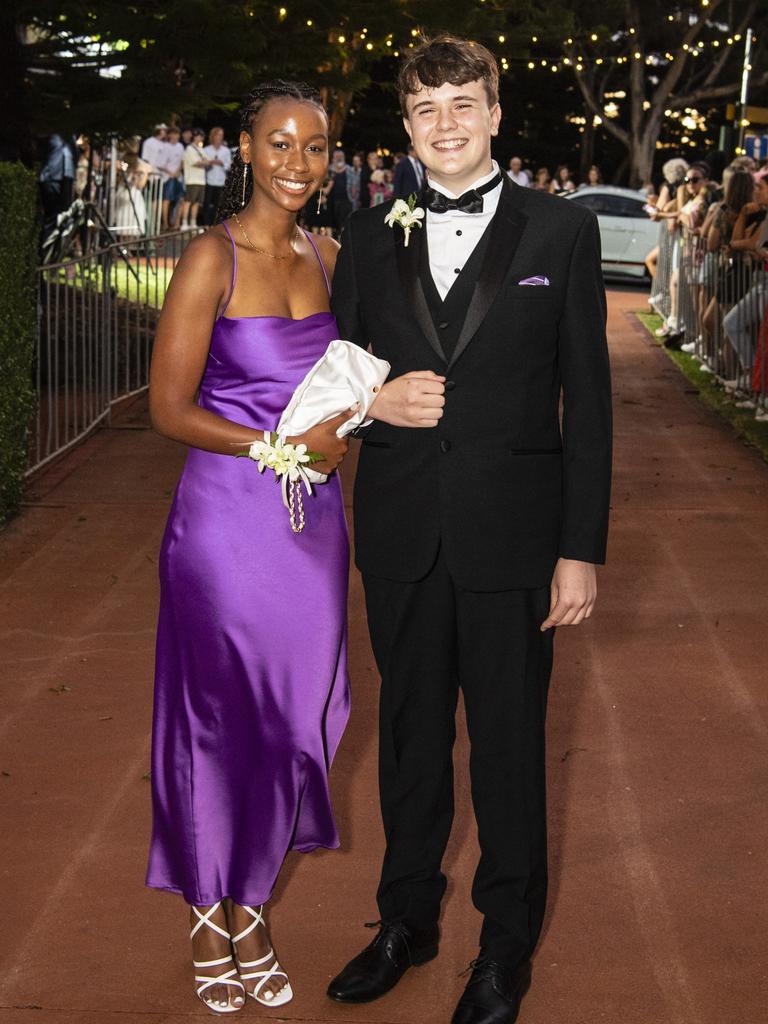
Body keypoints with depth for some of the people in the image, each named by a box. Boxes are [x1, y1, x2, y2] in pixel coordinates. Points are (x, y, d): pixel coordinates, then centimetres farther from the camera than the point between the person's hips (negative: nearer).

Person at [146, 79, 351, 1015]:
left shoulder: (325, 255, 6)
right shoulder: (212, 259, -11)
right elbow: (168, 408, -12)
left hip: (311, 518, 5)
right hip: (225, 517, -5)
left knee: (290, 717, 11)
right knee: (218, 719, 7)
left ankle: (250, 903, 30)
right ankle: (208, 917, 27)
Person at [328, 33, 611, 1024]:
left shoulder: (563, 230, -1)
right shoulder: (370, 237, 7)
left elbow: (587, 399, -3)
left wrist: (582, 548, -7)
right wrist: (375, 401, -11)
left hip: (512, 538, -3)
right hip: (402, 536, 3)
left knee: (510, 745, 7)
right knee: (410, 732, 16)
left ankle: (508, 944, 26)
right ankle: (408, 918, 34)